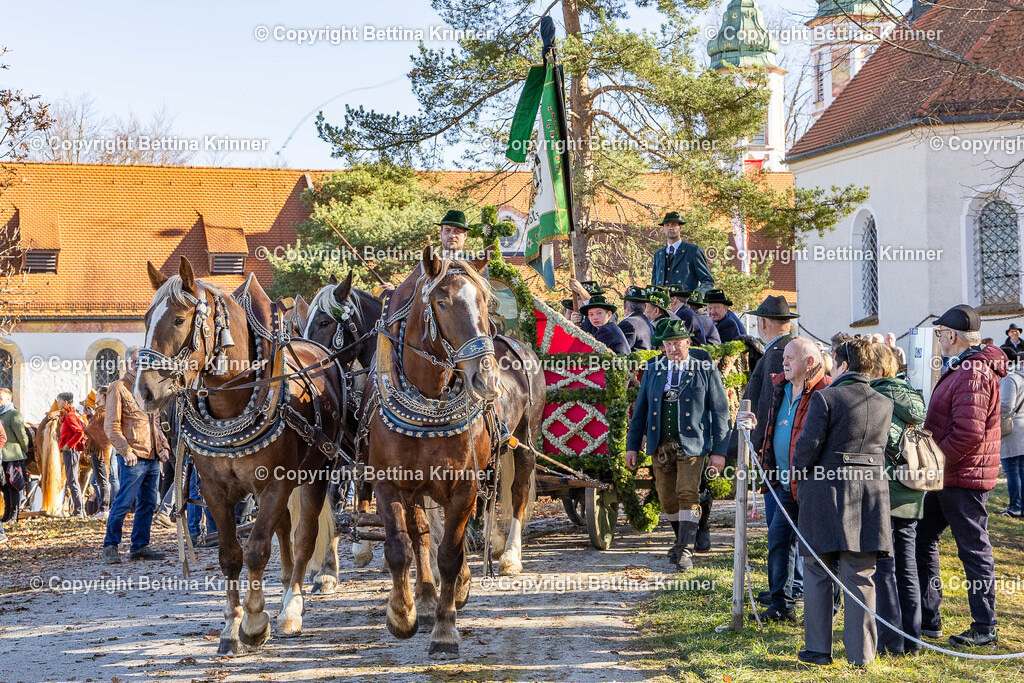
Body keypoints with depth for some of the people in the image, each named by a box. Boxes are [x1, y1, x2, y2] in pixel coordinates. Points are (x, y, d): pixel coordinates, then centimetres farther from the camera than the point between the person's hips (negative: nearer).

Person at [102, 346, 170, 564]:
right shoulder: (118, 388, -3)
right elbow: (111, 426, -8)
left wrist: (163, 446, 12)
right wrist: (126, 451, -17)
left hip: (153, 457, 7)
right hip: (133, 458, -7)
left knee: (148, 504, 8)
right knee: (124, 502, -8)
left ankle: (140, 547, 15)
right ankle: (110, 546, 0)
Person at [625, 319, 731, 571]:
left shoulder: (706, 371, 2)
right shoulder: (653, 371, 11)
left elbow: (720, 412, 1)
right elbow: (640, 409, 15)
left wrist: (719, 451, -4)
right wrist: (632, 445, 10)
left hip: (692, 444, -4)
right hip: (660, 446, 4)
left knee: (688, 494, -14)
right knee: (667, 498, 7)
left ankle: (685, 551, -12)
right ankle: (683, 540, 27)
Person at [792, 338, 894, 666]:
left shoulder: (825, 398, -9)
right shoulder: (884, 404, 6)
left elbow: (809, 445, -12)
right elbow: (882, 445, 11)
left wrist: (799, 474, 5)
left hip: (827, 491, -4)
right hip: (871, 492, 4)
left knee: (817, 573, 8)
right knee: (860, 577, 8)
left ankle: (818, 649, 9)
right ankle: (861, 652, 8)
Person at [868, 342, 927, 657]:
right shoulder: (913, 398, 9)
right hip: (911, 497, 7)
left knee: (882, 568, -1)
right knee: (906, 567, 13)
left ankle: (890, 641, 0)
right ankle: (911, 639, 17)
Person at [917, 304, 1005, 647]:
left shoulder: (974, 374, -19)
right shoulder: (961, 369, 16)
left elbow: (968, 433, -26)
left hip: (963, 478, -11)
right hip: (947, 477, 11)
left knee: (974, 549, -3)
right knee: (922, 539, 13)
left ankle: (985, 628, 5)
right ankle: (926, 619, 20)